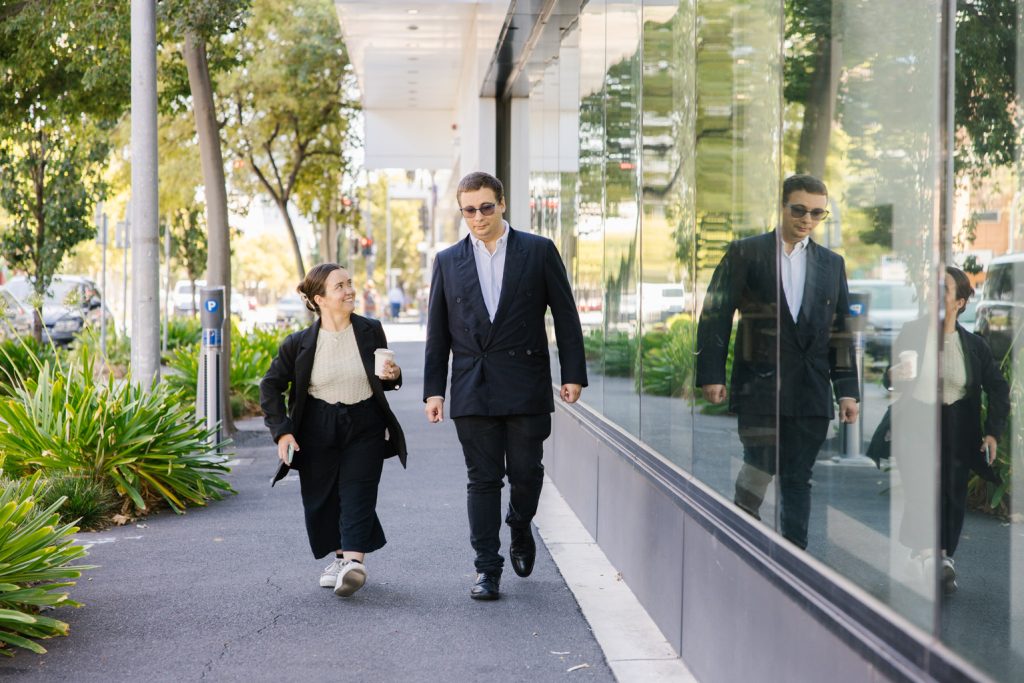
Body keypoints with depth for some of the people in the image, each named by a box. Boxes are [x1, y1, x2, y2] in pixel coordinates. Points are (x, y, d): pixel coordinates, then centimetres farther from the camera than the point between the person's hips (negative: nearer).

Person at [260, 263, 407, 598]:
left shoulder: (371, 331, -1)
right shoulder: (299, 343, -7)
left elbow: (383, 380, 14)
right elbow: (271, 385, 3)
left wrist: (392, 376, -11)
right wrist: (281, 430, -5)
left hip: (365, 426, 0)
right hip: (318, 430, 1)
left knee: (357, 493, -12)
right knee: (322, 499, 8)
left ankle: (354, 561, -22)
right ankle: (341, 555, 28)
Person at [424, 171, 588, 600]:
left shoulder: (539, 251, 4)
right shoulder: (448, 261, 9)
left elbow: (565, 316, 4)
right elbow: (438, 332, 10)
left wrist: (573, 374, -2)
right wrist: (433, 390, 5)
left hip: (526, 386, -1)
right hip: (472, 389, 1)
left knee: (526, 472, 2)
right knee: (482, 479, 3)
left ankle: (520, 529, 33)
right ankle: (487, 568, 9)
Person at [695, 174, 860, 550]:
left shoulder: (832, 264, 14)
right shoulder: (745, 253, 3)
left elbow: (841, 331, 14)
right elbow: (716, 315, 0)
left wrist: (847, 389, 7)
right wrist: (711, 374, -8)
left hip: (811, 390, 3)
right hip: (758, 384, -3)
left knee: (798, 479, 4)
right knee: (761, 464, -9)